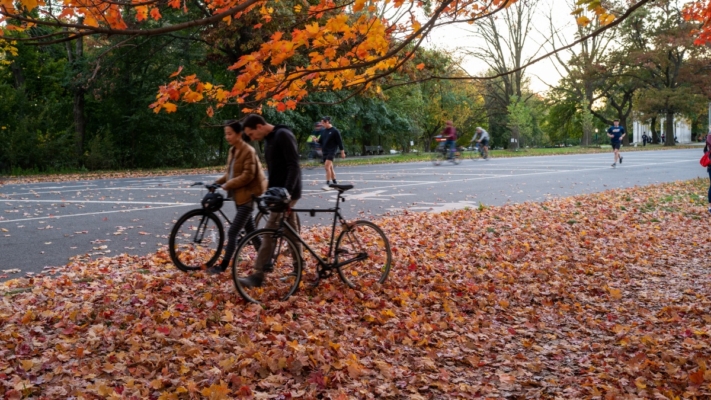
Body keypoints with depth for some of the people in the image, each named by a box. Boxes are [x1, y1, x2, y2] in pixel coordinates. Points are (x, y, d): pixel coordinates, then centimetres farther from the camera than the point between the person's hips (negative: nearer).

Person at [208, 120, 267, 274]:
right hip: (239, 195, 9)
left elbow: (248, 176, -22)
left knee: (233, 232, -8)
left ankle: (223, 266, -1)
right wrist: (217, 183, 3)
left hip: (247, 196, -9)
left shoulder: (248, 151, -16)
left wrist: (227, 186, -20)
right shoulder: (233, 150, 10)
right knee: (251, 230, 14)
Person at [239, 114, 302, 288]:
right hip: (278, 192, 10)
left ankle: (257, 275, -8)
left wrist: (287, 191, -29)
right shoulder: (269, 139, 14)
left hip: (287, 192, -10)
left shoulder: (283, 136, -16)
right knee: (291, 230, 13)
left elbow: (293, 166, -22)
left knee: (270, 231, -10)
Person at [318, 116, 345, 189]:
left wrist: (342, 152, -5)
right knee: (330, 168, 12)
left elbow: (340, 141, -6)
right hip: (325, 152, 7)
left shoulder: (335, 131, -8)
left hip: (332, 151, -7)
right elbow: (321, 141, 18)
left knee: (327, 166, -19)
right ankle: (335, 183, 23)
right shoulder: (323, 131, 11)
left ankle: (327, 184, -20)